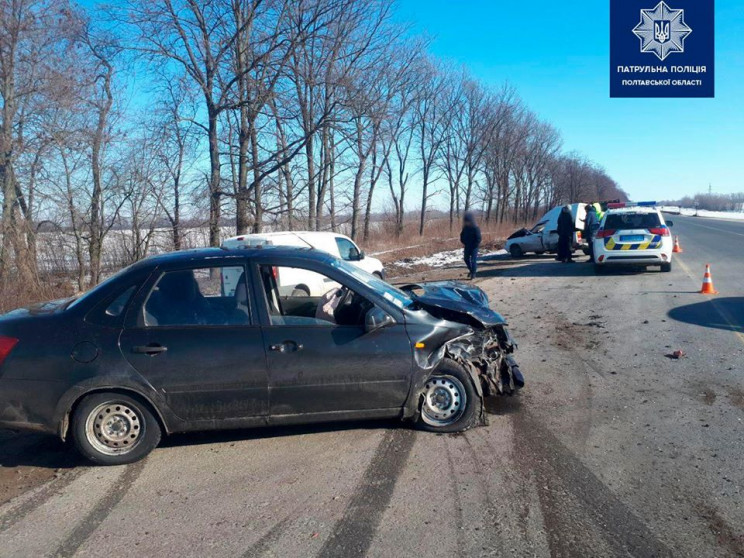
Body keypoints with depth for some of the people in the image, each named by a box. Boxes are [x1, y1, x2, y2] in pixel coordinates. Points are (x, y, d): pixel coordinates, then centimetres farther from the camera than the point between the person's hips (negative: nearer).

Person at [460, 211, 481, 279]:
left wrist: (475, 245, -15)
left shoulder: (476, 228, -16)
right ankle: (471, 270, 34)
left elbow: (478, 238, -15)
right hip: (467, 247, 6)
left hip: (474, 247, -6)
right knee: (466, 259, 14)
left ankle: (473, 273, 4)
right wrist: (463, 243, 2)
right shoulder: (465, 228, 2)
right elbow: (462, 235, 13)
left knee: (473, 260, -4)